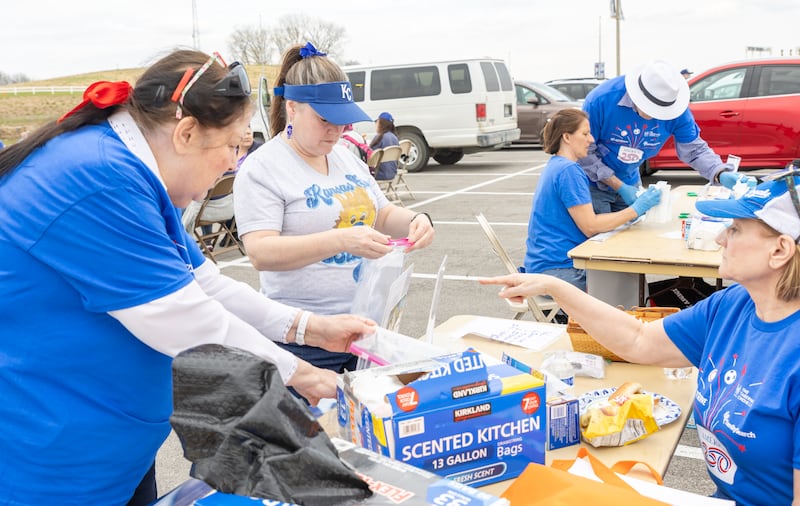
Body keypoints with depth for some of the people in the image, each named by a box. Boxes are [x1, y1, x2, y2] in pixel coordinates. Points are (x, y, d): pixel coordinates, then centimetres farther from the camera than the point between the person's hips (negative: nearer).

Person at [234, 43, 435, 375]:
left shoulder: (345, 156, 9)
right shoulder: (261, 169, -12)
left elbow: (383, 215, 17)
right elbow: (260, 252, -22)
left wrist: (414, 221, -7)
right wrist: (341, 240, -33)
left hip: (367, 324, 7)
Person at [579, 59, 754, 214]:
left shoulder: (675, 110, -16)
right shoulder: (602, 100, -27)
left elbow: (694, 149, -7)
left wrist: (721, 174, -27)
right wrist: (619, 187, -23)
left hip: (630, 183, 4)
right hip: (594, 186, -4)